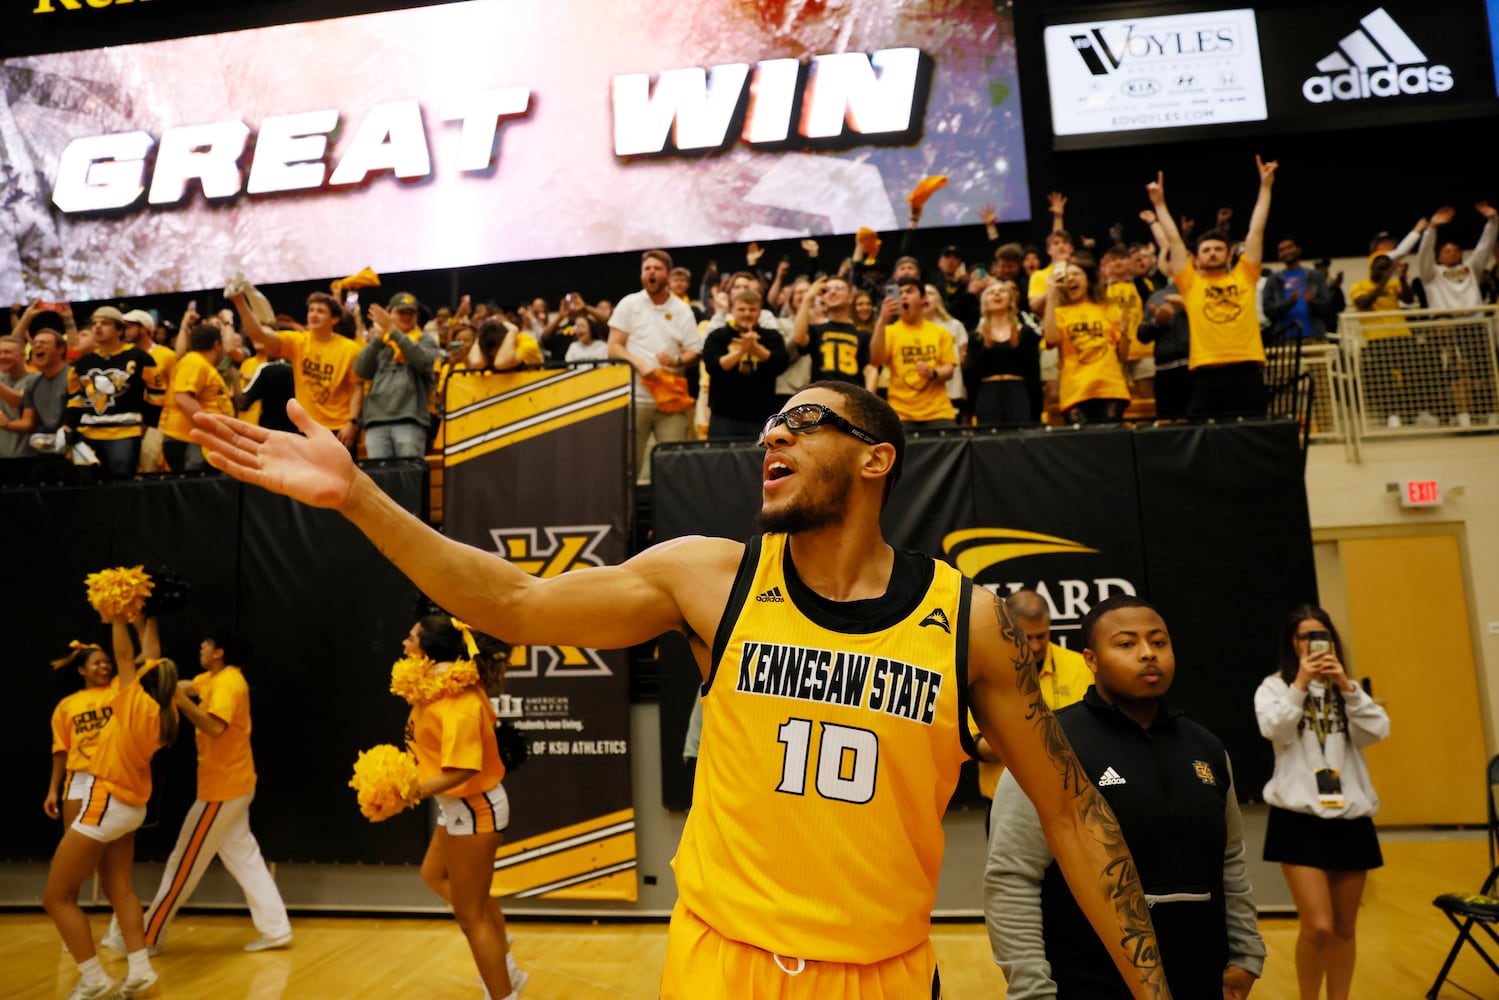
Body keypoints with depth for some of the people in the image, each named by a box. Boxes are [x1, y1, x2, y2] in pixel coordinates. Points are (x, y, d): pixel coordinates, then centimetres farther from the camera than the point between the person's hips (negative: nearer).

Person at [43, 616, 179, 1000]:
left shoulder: (137, 704, -20)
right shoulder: (165, 712, -2)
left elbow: (124, 655, -14)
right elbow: (152, 660, 9)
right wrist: (147, 620, 14)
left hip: (105, 804, -8)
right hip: (129, 807, 8)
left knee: (56, 897, 4)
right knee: (120, 890, 12)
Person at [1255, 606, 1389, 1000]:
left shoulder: (1345, 688, 12)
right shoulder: (1274, 686, 1)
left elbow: (1378, 730, -4)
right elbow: (1275, 730, -16)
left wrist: (1346, 686, -15)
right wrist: (1300, 683, -21)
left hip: (1351, 818, 4)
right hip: (1299, 819, -4)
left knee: (1344, 928, 11)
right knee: (1318, 926, -10)